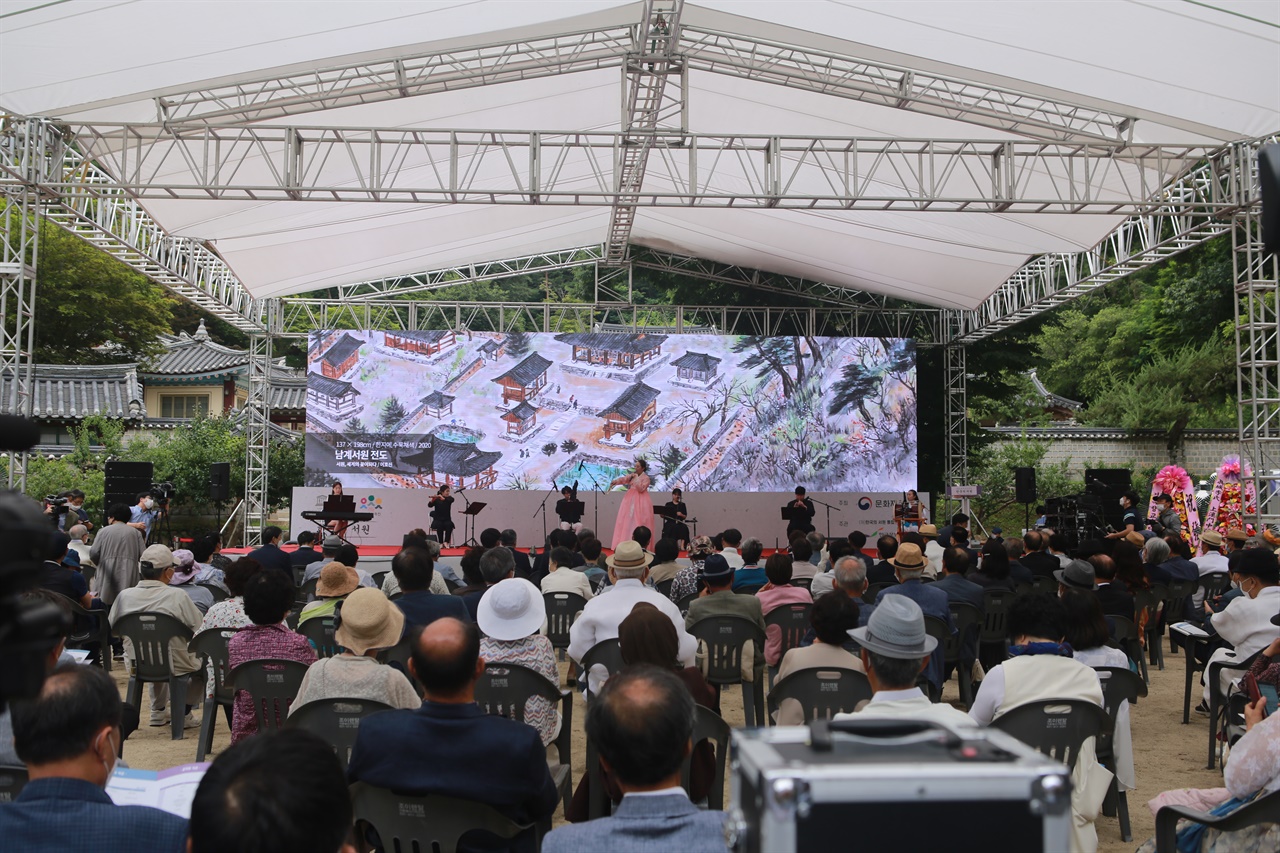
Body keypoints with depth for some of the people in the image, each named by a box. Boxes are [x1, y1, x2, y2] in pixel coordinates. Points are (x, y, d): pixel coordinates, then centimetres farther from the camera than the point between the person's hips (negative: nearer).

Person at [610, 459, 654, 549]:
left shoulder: (646, 478, -4)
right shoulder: (632, 475, 10)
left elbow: (641, 488, -17)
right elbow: (623, 479, -6)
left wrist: (636, 478, -16)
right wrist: (615, 481, -24)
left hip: (640, 502, -6)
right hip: (630, 500, 6)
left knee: (638, 522, -8)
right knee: (627, 521, 4)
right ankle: (626, 544, 8)